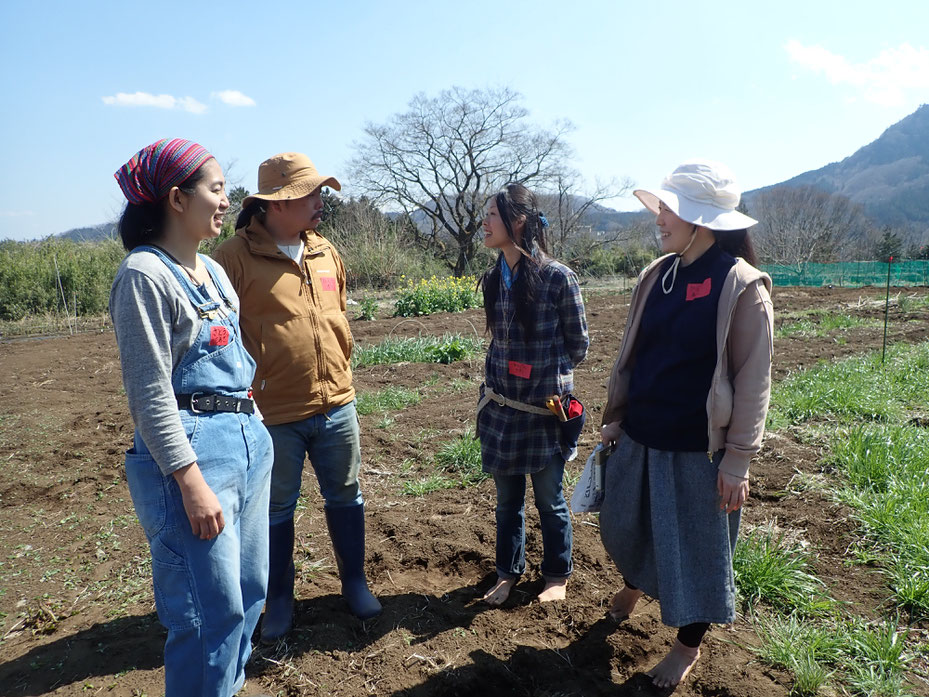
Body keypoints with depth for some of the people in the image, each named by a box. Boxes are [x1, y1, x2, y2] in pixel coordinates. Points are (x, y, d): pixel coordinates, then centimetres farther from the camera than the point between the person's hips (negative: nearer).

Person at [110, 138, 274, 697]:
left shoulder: (212, 271, 14)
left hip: (249, 441, 8)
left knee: (249, 592, 16)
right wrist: (191, 482, -18)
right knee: (214, 612, -1)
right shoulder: (146, 274, -11)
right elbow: (151, 394, -15)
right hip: (191, 448, -8)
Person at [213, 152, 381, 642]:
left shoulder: (326, 253, 7)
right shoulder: (235, 256, -11)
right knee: (276, 509, 13)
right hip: (274, 415, -4)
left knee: (345, 497, 16)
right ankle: (279, 599, 33)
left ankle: (355, 582, 36)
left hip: (336, 405, 5)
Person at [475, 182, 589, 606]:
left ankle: (557, 576, 33)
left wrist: (548, 375, 2)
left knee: (549, 499, 11)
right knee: (507, 499, 15)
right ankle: (507, 574, 34)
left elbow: (578, 344, -3)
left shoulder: (557, 277, -13)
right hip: (501, 406, 5)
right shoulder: (494, 279, 3)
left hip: (544, 407, -4)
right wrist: (494, 383, 9)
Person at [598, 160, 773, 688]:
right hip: (640, 438, 6)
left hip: (698, 447, -6)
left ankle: (689, 646, 36)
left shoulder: (741, 286, -14)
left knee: (697, 547, 11)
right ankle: (636, 582, 54)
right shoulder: (658, 275, 3)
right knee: (624, 525, 21)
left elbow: (753, 382, -12)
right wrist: (616, 418, 13)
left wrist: (738, 462, -12)